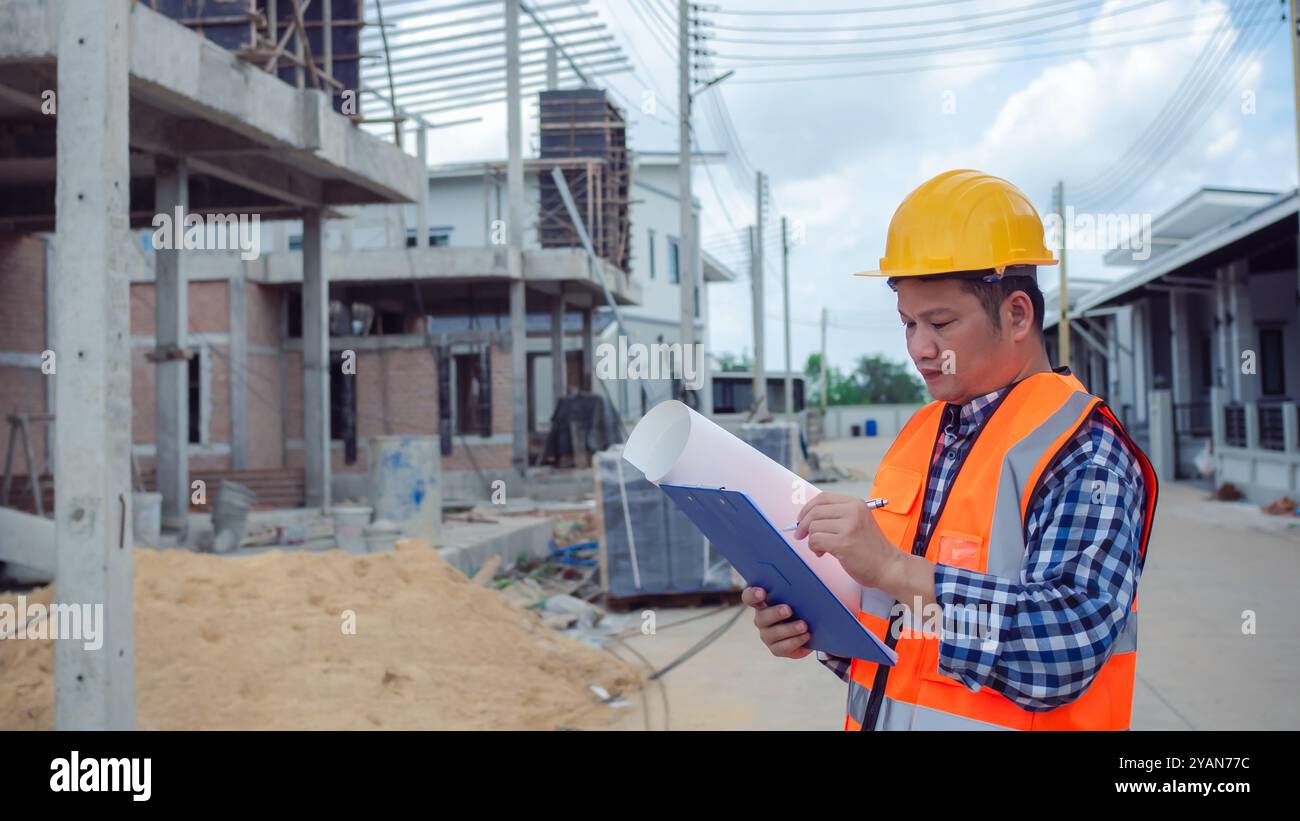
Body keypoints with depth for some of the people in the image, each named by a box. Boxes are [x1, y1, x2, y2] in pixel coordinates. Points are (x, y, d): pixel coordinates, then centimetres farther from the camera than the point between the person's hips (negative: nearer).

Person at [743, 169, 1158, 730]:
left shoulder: (1084, 453, -16)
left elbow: (1071, 645, -29)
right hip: (880, 717, 6)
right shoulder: (917, 437, 4)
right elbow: (888, 625, 11)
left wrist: (894, 568, -34)